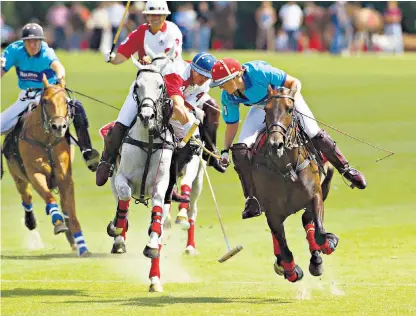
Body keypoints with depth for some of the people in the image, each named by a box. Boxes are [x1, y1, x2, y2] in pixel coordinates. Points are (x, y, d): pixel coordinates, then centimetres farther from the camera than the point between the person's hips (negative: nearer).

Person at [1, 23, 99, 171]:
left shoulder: (46, 53, -19)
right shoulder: (15, 50, -10)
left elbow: (56, 65, -41)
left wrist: (60, 76, -64)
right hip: (25, 99, 3)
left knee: (77, 107, -29)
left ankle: (87, 152, -27)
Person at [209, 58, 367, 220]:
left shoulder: (259, 72, -38)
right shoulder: (228, 97, -21)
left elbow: (294, 82, -27)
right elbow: (231, 124, -5)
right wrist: (225, 150, -12)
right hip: (261, 108, 4)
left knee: (315, 134, -16)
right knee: (240, 150, -13)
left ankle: (346, 169, 6)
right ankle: (252, 200, -5)